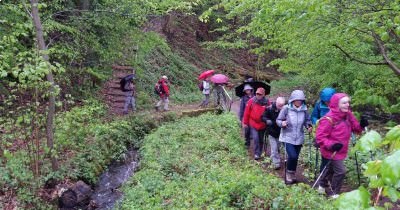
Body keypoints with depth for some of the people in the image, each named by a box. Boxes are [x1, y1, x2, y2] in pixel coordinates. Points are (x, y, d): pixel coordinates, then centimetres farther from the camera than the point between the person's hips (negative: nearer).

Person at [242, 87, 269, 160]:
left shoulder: (266, 102, -6)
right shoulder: (251, 101, -10)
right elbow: (246, 113, -4)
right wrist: (245, 123, 0)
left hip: (262, 125, 2)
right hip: (253, 125, -2)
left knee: (261, 140, 14)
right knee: (255, 139, -13)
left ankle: (259, 153, 32)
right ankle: (256, 154, -2)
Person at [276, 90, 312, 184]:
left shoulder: (304, 109, -4)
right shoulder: (286, 108, -13)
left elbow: (307, 120, 11)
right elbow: (278, 120, -6)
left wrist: (309, 126, -10)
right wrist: (282, 123, -28)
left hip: (299, 138, 4)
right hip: (288, 137, -4)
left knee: (295, 158, 12)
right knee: (292, 156, -17)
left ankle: (292, 175, 33)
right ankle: (289, 174, 9)